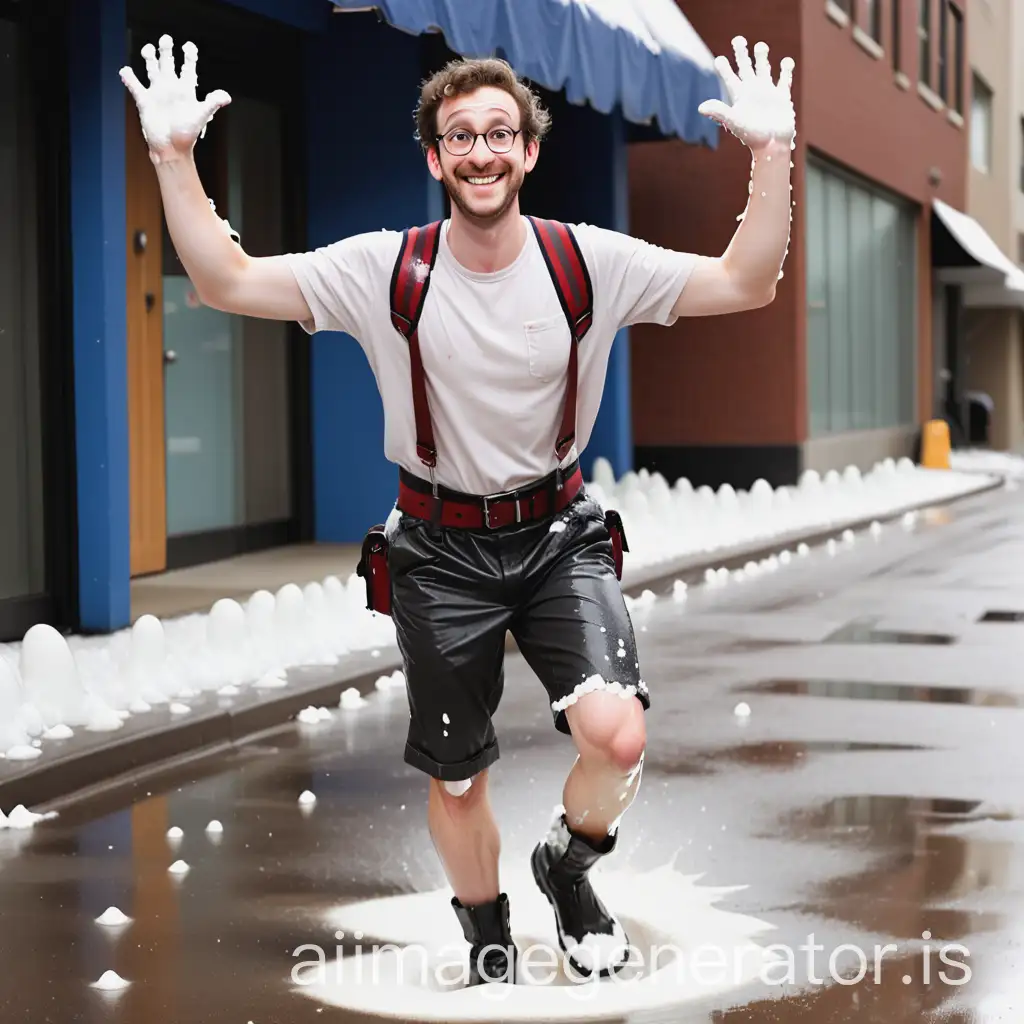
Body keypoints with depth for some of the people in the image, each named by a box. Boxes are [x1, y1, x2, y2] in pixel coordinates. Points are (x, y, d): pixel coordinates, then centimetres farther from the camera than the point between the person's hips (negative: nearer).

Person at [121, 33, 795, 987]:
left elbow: (744, 283, -9)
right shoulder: (383, 271, -10)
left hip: (560, 536, 0)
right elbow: (225, 282, -11)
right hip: (441, 550, 0)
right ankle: (489, 946, 40)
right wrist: (174, 157, -22)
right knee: (456, 780, 11)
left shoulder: (592, 262, -9)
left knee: (618, 735, -22)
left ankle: (568, 863, 13)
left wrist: (771, 154, -21)